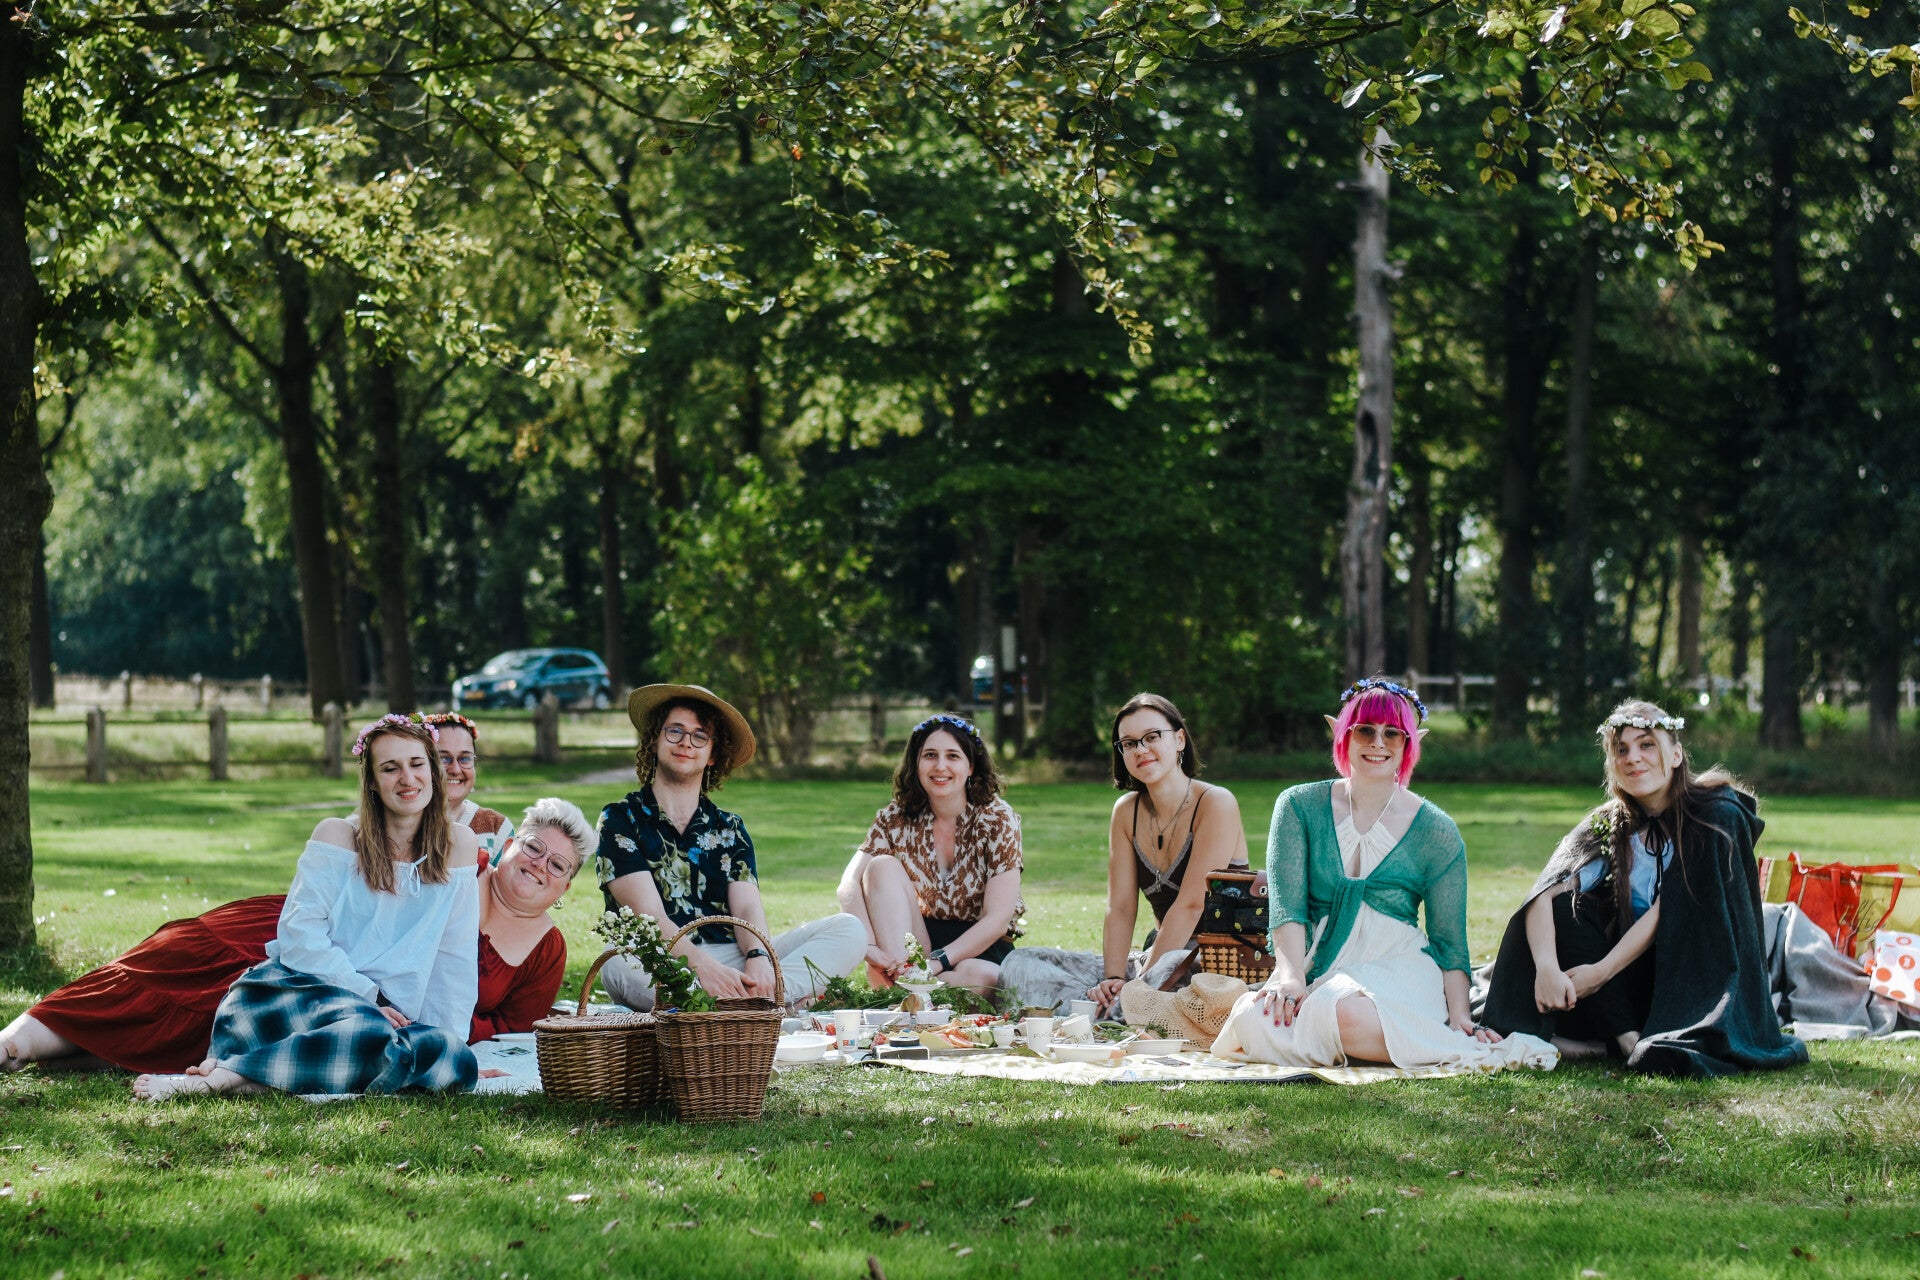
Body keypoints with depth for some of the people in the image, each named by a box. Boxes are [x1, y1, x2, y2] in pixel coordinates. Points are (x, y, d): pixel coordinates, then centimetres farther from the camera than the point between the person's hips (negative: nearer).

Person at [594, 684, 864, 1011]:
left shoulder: (729, 829, 20)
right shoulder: (620, 820, 6)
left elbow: (747, 907, 4)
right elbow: (649, 915, -8)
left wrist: (758, 957, -21)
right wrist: (704, 967, -26)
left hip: (732, 961, 5)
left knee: (847, 929, -11)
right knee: (619, 967, -40)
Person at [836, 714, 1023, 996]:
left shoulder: (996, 819, -9)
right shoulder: (897, 817, -1)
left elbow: (997, 919, -16)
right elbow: (850, 883, -13)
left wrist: (936, 963, -27)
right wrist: (869, 946, -32)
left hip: (982, 950, -3)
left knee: (979, 978, -39)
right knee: (882, 866, -19)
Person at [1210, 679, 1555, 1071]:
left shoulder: (1435, 831, 6)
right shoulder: (1299, 807, 8)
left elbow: (1449, 940, 6)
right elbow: (1286, 903, -2)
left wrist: (1460, 1017, -9)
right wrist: (1291, 977, -20)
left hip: (1399, 965, -2)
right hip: (1318, 965, 3)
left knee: (1342, 1013, -38)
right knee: (1253, 1020, -32)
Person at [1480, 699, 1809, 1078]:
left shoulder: (1716, 812, -11)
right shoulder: (1608, 826, 0)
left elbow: (1672, 910, -19)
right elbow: (1545, 893, -17)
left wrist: (1601, 971, -25)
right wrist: (1546, 968, -37)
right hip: (1638, 972, 4)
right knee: (1562, 907, -16)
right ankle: (1626, 1036, -23)